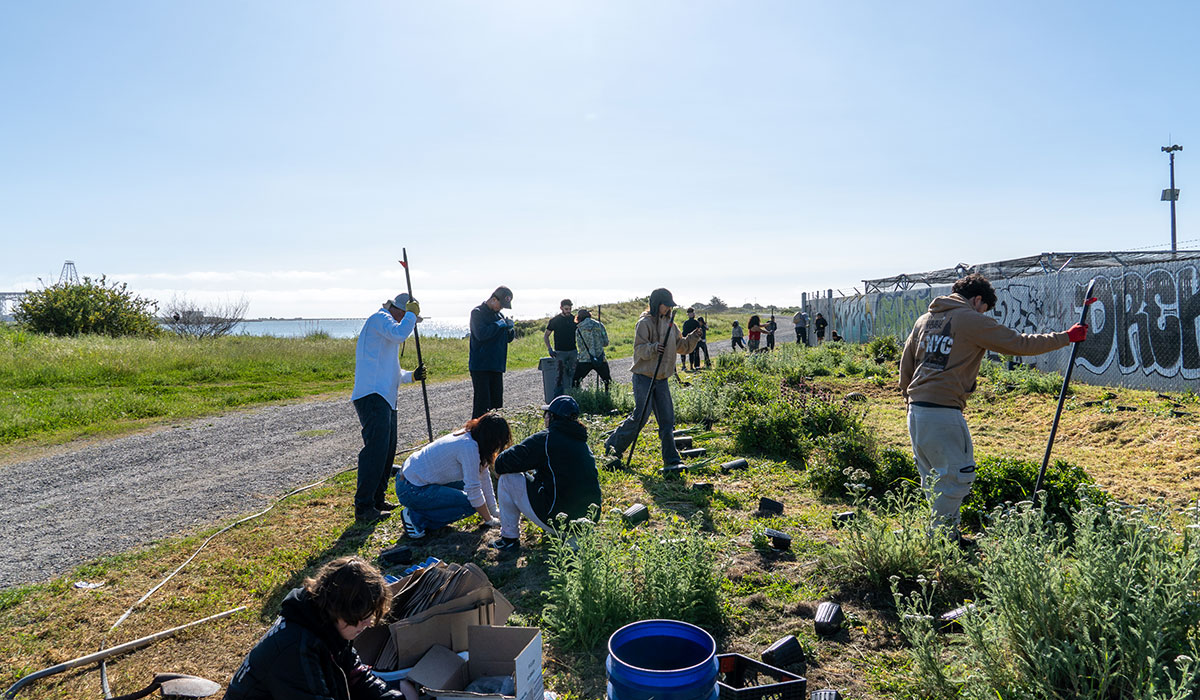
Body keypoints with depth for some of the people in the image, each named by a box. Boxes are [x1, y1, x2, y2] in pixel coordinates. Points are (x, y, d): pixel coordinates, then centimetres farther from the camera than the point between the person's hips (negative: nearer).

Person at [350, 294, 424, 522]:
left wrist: (412, 375, 18)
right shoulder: (380, 318, -3)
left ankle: (377, 499, 21)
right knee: (375, 449, -15)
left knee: (387, 451, 13)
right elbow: (399, 334, -25)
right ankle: (363, 507, -13)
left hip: (385, 398, 11)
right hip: (372, 395, -11)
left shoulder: (386, 323, 28)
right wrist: (411, 313, -8)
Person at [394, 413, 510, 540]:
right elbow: (474, 491, -21)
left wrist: (494, 510, 11)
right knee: (470, 504, -14)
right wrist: (489, 520, -8)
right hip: (411, 491, -10)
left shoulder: (469, 437, 3)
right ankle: (416, 518, -6)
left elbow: (484, 477, 9)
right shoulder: (469, 447, -25)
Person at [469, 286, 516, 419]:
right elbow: (480, 334, -23)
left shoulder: (500, 315, 15)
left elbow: (509, 338, 20)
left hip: (496, 366, 7)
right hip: (480, 366, -7)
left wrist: (510, 329, -1)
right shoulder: (477, 312, -6)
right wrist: (498, 325, -15)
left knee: (497, 402, 10)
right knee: (482, 403, -9)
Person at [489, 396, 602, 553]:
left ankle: (509, 539, 14)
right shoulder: (583, 443, 11)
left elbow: (501, 464, -8)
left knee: (507, 478, 5)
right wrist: (532, 471, 26)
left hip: (558, 521, -7)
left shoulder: (545, 439, -10)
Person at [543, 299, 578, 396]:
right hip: (560, 352, -3)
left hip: (573, 351, 3)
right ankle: (557, 397, -7)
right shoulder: (555, 320, -1)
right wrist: (549, 349, -4)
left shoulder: (574, 319, 7)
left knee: (572, 374, 5)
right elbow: (545, 336, 6)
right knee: (560, 374, -10)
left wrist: (580, 350, 9)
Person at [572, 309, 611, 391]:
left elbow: (581, 346, 3)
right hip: (601, 360, 1)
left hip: (585, 360, -1)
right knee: (608, 382, 17)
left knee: (575, 382, 12)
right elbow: (606, 342, 3)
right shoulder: (599, 325, 1)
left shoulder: (578, 330, -1)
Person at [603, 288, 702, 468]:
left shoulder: (669, 324, 13)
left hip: (662, 379, 7)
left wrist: (693, 338, 1)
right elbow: (639, 349, -14)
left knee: (667, 419, 5)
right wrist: (653, 348, -32)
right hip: (644, 377, -7)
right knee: (640, 417, -7)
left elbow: (681, 347, 18)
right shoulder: (645, 323, -9)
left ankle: (671, 459, 11)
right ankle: (612, 446, 10)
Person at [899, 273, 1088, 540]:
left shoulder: (924, 320, 17)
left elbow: (906, 365, 19)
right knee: (957, 476, 1)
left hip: (916, 411, 8)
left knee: (934, 478, 16)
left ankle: (945, 532, 24)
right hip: (944, 411, -8)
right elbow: (1020, 344, -3)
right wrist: (1067, 337, 8)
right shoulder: (972, 321, -4)